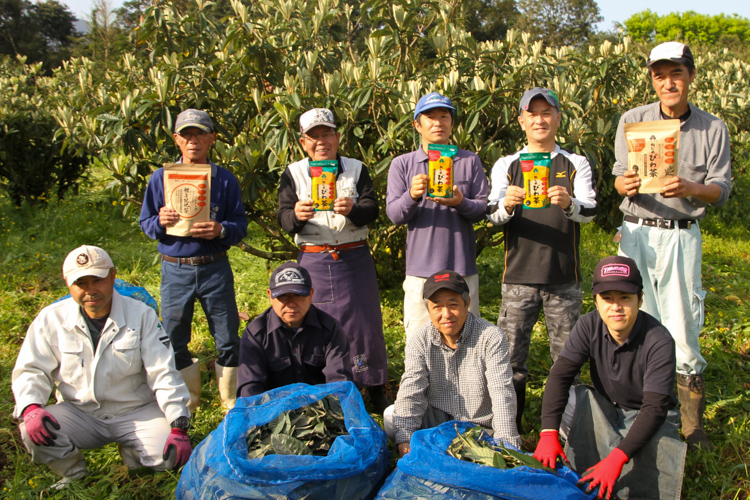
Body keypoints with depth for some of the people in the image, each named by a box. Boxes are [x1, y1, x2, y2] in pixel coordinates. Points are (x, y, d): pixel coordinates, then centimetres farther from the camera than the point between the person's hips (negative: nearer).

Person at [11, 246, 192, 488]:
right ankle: (75, 474, 5)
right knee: (33, 432, -26)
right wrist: (31, 408, -24)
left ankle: (132, 454, 12)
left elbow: (164, 373, -10)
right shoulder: (51, 319, -4)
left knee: (170, 456, -25)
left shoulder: (141, 315, -8)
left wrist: (179, 428, -19)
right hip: (78, 413, 2)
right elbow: (31, 370, -1)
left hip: (137, 412, -1)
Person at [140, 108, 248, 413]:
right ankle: (186, 402, 29)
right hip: (175, 269, 1)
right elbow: (145, 222, 7)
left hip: (215, 269, -1)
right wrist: (160, 222, -15)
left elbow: (240, 225, 1)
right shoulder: (161, 177, 4)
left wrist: (221, 230, -20)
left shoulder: (224, 179, 2)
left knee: (228, 338, 4)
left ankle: (233, 402, 23)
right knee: (173, 341, 8)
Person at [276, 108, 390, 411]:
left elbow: (373, 209, -3)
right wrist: (297, 215, -27)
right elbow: (283, 219, -3)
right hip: (313, 261, 0)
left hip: (354, 258, 0)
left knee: (364, 322, 2)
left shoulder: (356, 169, 8)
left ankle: (376, 391, 17)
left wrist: (353, 209, -26)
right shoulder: (293, 174, 7)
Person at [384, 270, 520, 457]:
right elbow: (411, 391, -15)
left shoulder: (491, 338, -14)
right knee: (392, 415, -21)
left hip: (480, 426, -2)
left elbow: (502, 395, -21)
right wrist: (404, 439, -30)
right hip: (437, 419, 2)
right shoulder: (419, 341, -6)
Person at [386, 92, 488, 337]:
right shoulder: (402, 164, 7)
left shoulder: (470, 161, 10)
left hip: (462, 268, 1)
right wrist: (412, 196, -23)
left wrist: (460, 203, -20)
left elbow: (482, 209, 3)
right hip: (420, 268, -1)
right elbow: (394, 214, -1)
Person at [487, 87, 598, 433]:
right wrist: (506, 204, -27)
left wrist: (569, 204, -29)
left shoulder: (576, 164, 10)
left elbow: (590, 211, -6)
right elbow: (493, 216, -3)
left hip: (564, 278, 0)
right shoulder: (506, 165, 10)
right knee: (510, 357, 0)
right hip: (518, 277, 0)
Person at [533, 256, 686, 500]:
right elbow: (560, 375, -24)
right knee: (572, 398, -28)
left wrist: (617, 458, -44)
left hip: (646, 415, -3)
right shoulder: (589, 326, -17)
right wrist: (548, 434, -39)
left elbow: (655, 408, -32)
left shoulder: (659, 342, -28)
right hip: (604, 409, 3)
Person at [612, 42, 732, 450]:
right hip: (637, 233, 1)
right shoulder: (632, 121, 4)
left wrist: (690, 188, -22)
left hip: (682, 236, 0)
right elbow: (620, 180, 0)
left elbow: (721, 191, 0)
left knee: (682, 329, -2)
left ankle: (692, 426, 11)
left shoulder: (712, 128, 4)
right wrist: (628, 184, -25)